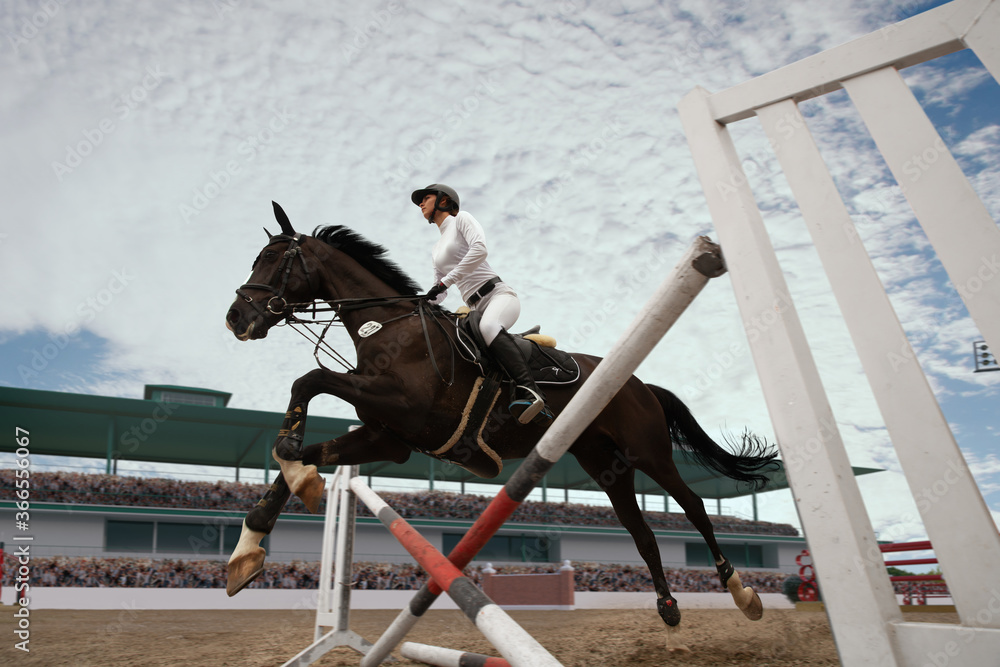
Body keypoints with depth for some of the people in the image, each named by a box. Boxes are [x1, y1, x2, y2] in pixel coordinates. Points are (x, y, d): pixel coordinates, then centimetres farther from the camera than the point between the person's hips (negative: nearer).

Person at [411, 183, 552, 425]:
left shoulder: (461, 219, 6)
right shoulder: (437, 250, 28)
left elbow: (479, 249, -15)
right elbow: (439, 294, 27)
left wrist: (445, 281, -17)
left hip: (499, 295, -9)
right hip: (476, 308, 9)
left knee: (488, 325, -40)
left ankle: (529, 392, -54)